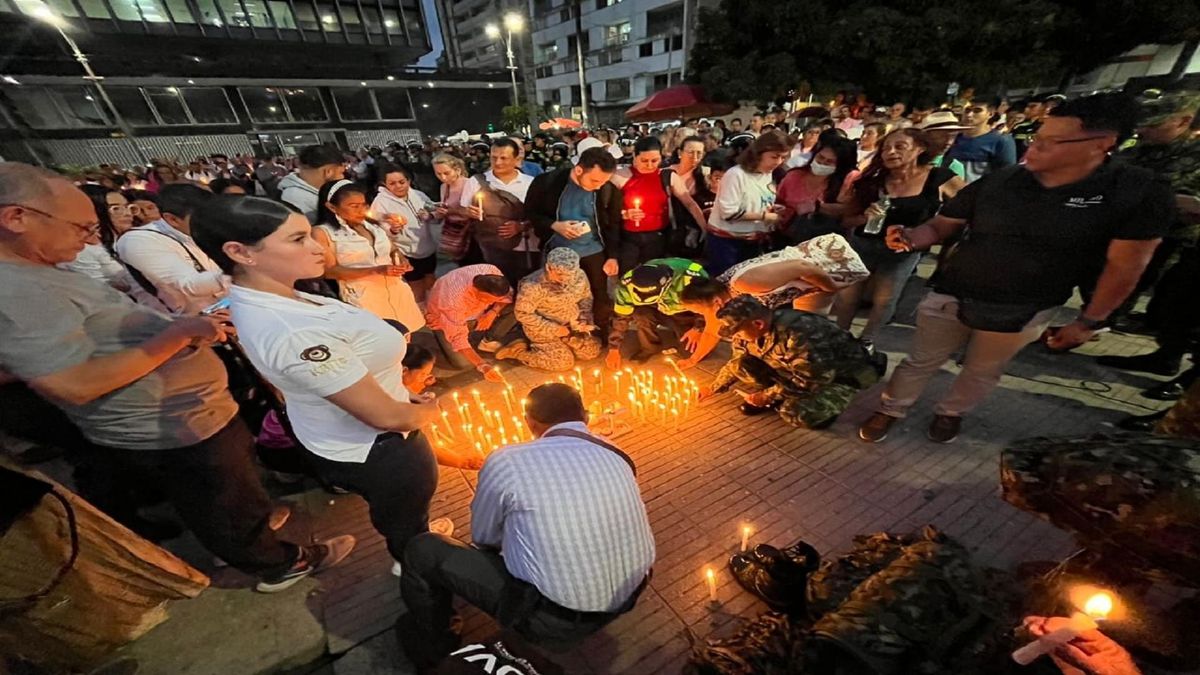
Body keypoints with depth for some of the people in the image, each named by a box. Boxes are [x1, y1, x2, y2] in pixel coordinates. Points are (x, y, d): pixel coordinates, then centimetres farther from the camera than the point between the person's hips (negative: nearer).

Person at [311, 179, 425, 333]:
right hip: (362, 295, -5)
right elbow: (329, 271, -8)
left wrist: (402, 260, -4)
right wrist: (376, 270, -18)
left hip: (397, 288, 5)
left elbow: (393, 249, 22)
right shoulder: (322, 232, -1)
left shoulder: (373, 226, 14)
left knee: (413, 330, 5)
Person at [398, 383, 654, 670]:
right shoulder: (616, 454, -3)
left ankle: (432, 646, 31)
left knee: (423, 550, 6)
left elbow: (483, 538, 1)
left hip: (556, 621, -5)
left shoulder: (506, 461, -16)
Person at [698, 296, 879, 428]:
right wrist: (711, 389, 2)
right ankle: (779, 397, 6)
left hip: (843, 375, -6)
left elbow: (813, 380, -29)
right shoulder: (749, 330, -14)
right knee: (741, 365, -13)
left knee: (796, 413, -32)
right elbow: (736, 362, 4)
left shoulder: (798, 334, -39)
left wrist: (768, 395, -23)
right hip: (794, 371, 6)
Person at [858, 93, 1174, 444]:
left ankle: (950, 412, 43)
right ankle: (890, 410, 29)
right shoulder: (995, 182, -6)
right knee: (920, 362, 11)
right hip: (950, 296, 1)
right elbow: (941, 225, -1)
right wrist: (911, 237, -23)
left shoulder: (1137, 192, -8)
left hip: (1021, 312, 0)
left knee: (982, 372, 20)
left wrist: (1089, 322, -3)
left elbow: (1124, 267, -4)